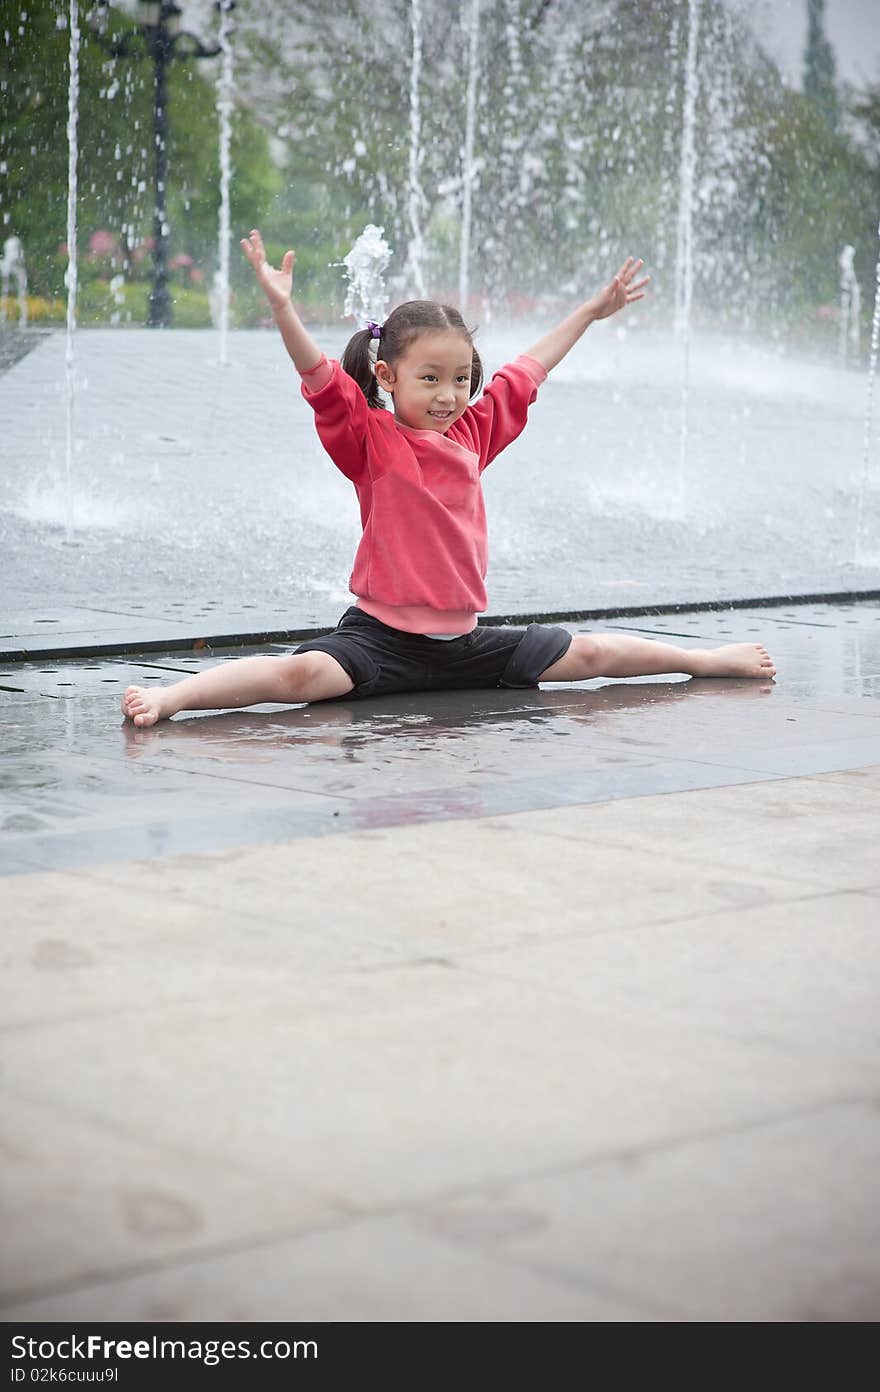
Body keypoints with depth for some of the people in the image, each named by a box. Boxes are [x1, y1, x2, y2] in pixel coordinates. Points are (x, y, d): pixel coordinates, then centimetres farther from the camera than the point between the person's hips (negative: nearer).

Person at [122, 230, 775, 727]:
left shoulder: (475, 433, 9)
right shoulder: (370, 437, -6)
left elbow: (528, 371, 22)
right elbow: (321, 377, -22)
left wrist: (593, 310, 33)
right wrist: (281, 306, -37)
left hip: (464, 639, 5)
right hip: (382, 633, -5)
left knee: (591, 654, 10)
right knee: (303, 674, -32)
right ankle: (172, 696, -41)